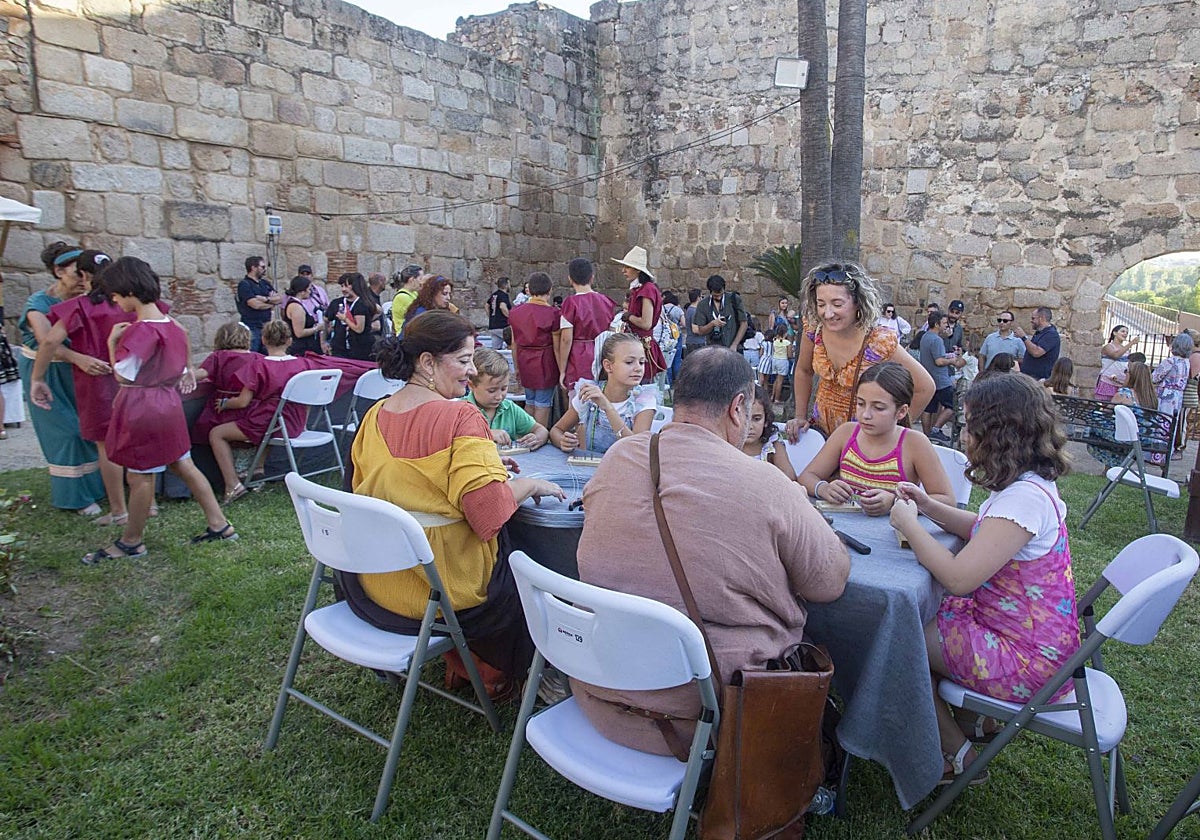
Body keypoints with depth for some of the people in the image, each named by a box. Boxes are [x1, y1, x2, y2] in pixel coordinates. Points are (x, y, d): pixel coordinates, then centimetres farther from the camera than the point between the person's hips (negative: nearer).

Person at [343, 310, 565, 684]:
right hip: (444, 593, -7)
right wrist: (530, 484, -6)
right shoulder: (461, 418, -20)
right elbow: (490, 509, -26)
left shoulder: (374, 415, 1)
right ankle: (487, 670, 34)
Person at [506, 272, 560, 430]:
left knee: (530, 402, 18)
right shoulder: (553, 314, -12)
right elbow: (556, 346, -9)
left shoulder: (515, 312, 2)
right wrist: (561, 370, -2)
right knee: (542, 405, 3)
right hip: (545, 361, -5)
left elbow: (514, 343, 8)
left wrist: (517, 367, 18)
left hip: (524, 360, 5)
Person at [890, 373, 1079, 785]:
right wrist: (929, 507, 6)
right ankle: (974, 720, 24)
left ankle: (957, 756, 14)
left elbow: (958, 578, -30)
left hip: (1027, 659, -10)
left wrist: (909, 524, -17)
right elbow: (986, 533, 20)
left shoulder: (1025, 497, -28)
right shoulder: (1030, 484, 4)